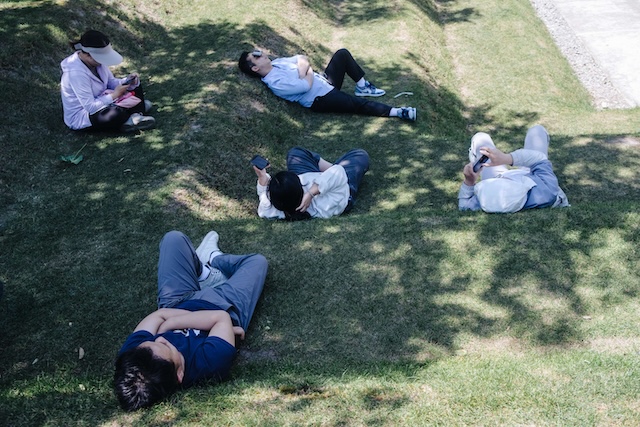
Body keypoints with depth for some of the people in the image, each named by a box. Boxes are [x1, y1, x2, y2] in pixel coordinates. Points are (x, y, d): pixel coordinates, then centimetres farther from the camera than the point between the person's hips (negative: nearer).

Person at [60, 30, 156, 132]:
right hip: (81, 117, -9)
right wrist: (114, 95, -25)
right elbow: (90, 107, -31)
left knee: (135, 86, 10)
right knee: (116, 114, -38)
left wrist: (127, 81, -15)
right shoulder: (76, 73, -32)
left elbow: (111, 82, 5)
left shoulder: (96, 59, -8)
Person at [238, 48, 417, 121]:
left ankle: (362, 87, 13)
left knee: (342, 54, 1)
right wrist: (308, 73, -7)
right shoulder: (275, 82, -22)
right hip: (321, 99, -9)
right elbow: (306, 86, -27)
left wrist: (302, 72, -12)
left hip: (325, 82, 9)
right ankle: (398, 112, -9)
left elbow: (302, 59, 9)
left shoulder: (276, 63, 7)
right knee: (360, 105, -19)